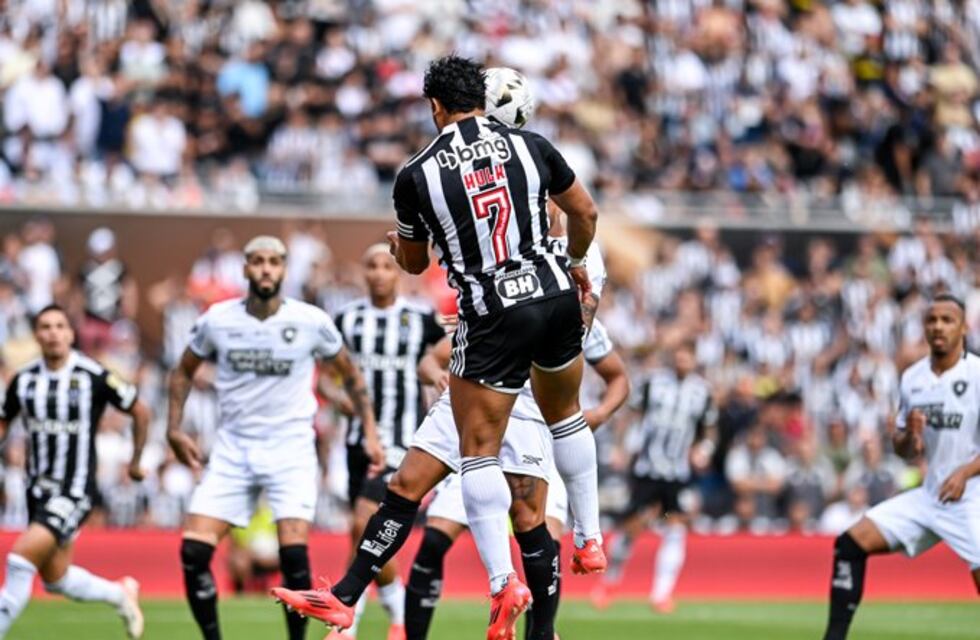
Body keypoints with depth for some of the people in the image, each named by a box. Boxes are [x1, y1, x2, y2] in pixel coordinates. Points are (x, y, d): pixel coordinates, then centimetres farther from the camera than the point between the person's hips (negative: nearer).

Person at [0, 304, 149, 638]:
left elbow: (140, 412, 0)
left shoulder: (93, 376, -13)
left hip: (75, 492, -6)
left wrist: (136, 461, 9)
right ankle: (121, 594, 39)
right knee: (56, 580, 14)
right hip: (38, 490, 6)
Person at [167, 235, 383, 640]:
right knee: (194, 551, -9)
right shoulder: (217, 320, -1)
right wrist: (175, 430, 6)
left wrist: (369, 432, 6)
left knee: (294, 552, -18)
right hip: (232, 449, 2)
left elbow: (351, 375, 11)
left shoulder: (311, 322, -5)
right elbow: (183, 372, 16)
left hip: (290, 450, -2)